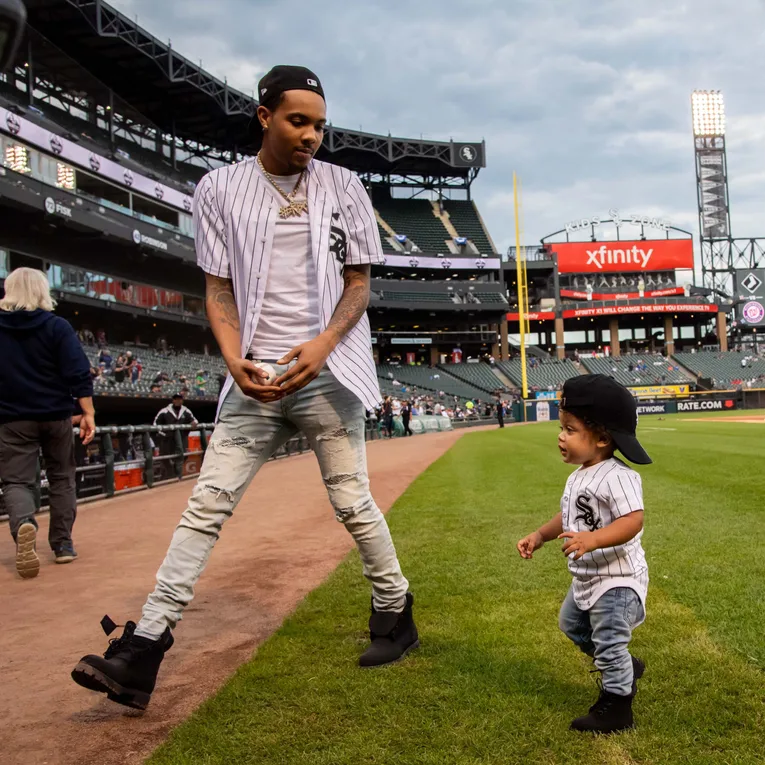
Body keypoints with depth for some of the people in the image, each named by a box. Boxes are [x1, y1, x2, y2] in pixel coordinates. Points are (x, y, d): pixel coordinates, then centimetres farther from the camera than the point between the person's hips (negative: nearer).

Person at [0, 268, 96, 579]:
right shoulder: (57, 326, -5)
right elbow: (78, 374, -11)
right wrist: (88, 413, -8)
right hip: (56, 415, 0)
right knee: (61, 478, 13)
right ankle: (62, 544, 16)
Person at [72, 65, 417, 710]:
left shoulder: (344, 186, 6)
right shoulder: (220, 189, 6)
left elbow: (359, 282, 5)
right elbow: (219, 289, 5)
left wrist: (322, 344, -13)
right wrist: (235, 359, -12)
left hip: (328, 372, -1)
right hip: (255, 378, 1)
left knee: (353, 502, 3)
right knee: (207, 504, -2)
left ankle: (395, 615, 24)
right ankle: (144, 648, 1)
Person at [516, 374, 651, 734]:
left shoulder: (616, 476, -26)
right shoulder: (577, 476, 5)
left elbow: (633, 520, -35)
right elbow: (567, 516, 16)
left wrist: (591, 539, -45)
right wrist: (539, 536, 7)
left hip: (617, 579, -10)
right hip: (586, 579, 11)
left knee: (608, 643, 0)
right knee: (571, 624, 27)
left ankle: (616, 708, 21)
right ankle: (624, 668, 43)